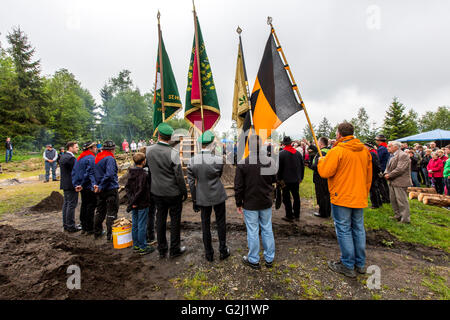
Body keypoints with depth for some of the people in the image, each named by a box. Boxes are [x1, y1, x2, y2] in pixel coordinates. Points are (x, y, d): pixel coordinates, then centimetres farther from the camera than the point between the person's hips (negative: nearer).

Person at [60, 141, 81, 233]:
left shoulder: (63, 156, 13)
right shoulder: (71, 158, -19)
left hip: (65, 184, 10)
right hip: (71, 185, -10)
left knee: (66, 204, 16)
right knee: (71, 205, -3)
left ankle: (66, 225, 25)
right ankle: (71, 226, 4)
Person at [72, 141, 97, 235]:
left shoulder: (79, 158, 14)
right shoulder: (91, 158, -14)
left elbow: (74, 173, 12)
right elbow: (91, 173, -25)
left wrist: (76, 184, 8)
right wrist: (94, 184, -31)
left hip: (82, 187, 9)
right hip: (89, 187, -9)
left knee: (84, 206, 16)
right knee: (91, 206, -1)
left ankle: (84, 227, 26)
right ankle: (89, 229, 5)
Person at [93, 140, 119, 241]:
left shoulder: (97, 158, 12)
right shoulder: (110, 159, -16)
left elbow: (94, 173, 16)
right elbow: (109, 174, -26)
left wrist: (97, 185, 11)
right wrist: (101, 186, -18)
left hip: (101, 190, 9)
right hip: (111, 188, -9)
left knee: (100, 211, 20)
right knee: (112, 212, 0)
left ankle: (97, 232, 33)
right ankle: (110, 235, 4)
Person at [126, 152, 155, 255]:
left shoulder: (131, 173, 6)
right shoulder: (144, 174, -19)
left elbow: (127, 187, 7)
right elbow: (141, 190, -23)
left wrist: (131, 199, 2)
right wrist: (134, 202, -14)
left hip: (134, 204, 8)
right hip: (142, 204, -8)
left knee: (134, 224, 16)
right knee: (142, 226, 1)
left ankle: (136, 245, 29)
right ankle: (143, 248, 12)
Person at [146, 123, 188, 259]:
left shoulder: (149, 150, -2)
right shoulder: (173, 153, -17)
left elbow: (148, 169, 7)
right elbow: (179, 175, -15)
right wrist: (184, 192, -4)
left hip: (156, 192, 5)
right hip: (173, 193, -4)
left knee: (160, 219, 16)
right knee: (175, 220, 10)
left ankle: (161, 250, 30)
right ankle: (174, 249, 23)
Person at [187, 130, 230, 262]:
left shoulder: (192, 161, -10)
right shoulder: (218, 160, -18)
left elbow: (191, 183, -5)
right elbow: (219, 175, 0)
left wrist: (194, 201, 4)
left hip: (202, 198, 2)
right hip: (218, 196, -2)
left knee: (205, 224, 16)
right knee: (221, 223, 17)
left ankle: (209, 254, 30)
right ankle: (223, 250, 31)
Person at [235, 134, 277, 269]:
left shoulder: (242, 164, -16)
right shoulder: (271, 161, -5)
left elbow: (238, 187, -11)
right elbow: (274, 180, 8)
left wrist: (238, 203, 0)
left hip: (250, 204, -4)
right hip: (266, 203, 4)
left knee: (253, 232, 9)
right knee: (267, 230, 17)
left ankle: (253, 260, 26)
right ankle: (269, 259, 32)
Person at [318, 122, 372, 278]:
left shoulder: (337, 151, -16)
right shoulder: (365, 150, 8)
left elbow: (324, 172, -19)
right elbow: (369, 176, 14)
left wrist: (321, 160, 0)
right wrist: (365, 193, 23)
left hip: (342, 198, -7)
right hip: (359, 198, 7)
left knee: (344, 230, 4)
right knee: (358, 229, 17)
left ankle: (348, 266, 16)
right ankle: (360, 264, 30)